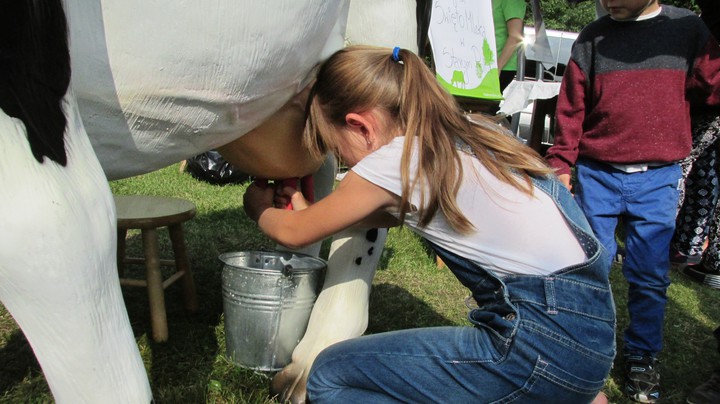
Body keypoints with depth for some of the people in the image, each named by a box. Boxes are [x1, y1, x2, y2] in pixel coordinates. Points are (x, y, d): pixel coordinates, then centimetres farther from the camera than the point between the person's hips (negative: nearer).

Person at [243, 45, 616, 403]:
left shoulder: (393, 162, -10)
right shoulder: (469, 134, 11)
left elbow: (294, 233, 6)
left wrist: (259, 207, 27)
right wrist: (307, 210, 31)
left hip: (546, 343, -9)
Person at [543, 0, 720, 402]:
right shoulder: (593, 37, 3)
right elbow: (571, 107, 4)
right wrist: (560, 166, 2)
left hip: (659, 178, 0)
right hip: (597, 175, 0)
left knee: (650, 276, 6)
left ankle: (643, 356, 24)